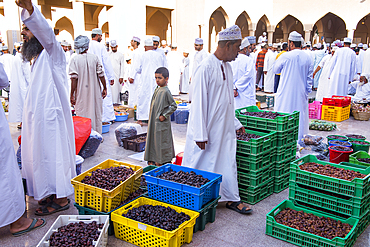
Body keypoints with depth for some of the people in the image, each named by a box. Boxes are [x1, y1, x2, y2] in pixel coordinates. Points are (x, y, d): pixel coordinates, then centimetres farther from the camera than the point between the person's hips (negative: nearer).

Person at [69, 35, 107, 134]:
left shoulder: (75, 59, -8)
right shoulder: (94, 57, -2)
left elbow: (74, 79, -12)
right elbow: (101, 75, -2)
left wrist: (72, 94, -7)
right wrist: (104, 88, 9)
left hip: (81, 93, -2)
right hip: (95, 92, 2)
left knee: (83, 116, 7)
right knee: (96, 114, 13)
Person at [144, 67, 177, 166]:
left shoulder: (166, 91, -17)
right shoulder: (157, 89, 8)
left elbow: (174, 106, -18)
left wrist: (164, 116, -16)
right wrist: (151, 119, 16)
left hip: (162, 122, -9)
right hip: (154, 120, 9)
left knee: (161, 140, 0)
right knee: (153, 138, 16)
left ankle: (162, 161, 13)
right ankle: (154, 159, 29)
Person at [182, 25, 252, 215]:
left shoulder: (227, 66, 9)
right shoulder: (206, 67, -18)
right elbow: (199, 102, -19)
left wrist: (235, 123, 20)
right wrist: (201, 134, -20)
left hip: (225, 128, 8)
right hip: (209, 128, -8)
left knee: (228, 162, 14)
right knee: (202, 164, 4)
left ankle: (232, 199, 28)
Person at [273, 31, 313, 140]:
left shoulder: (286, 56, -11)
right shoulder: (307, 57, 1)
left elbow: (276, 69, 5)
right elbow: (310, 77, 7)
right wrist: (308, 91, 14)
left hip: (286, 93, -4)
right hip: (301, 94, 4)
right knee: (300, 117, 11)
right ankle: (298, 140, 17)